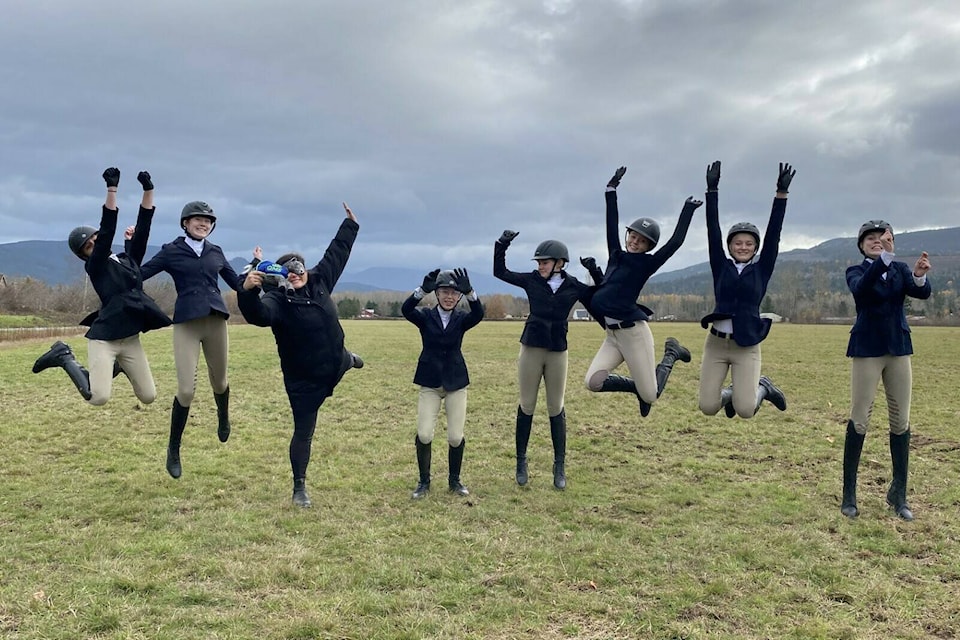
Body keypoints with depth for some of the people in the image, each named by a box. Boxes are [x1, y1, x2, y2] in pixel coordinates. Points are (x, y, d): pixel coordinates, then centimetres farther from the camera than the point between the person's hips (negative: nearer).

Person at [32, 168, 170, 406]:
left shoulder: (129, 258, 13)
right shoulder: (95, 267, -3)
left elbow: (143, 226, 6)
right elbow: (108, 229, -15)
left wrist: (148, 189, -2)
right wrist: (112, 189, -22)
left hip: (130, 339, 5)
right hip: (104, 338, -5)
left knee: (148, 396, 4)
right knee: (98, 397, -17)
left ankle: (119, 366, 29)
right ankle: (64, 357, 6)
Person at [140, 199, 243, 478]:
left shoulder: (216, 252, 11)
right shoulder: (171, 251, 2)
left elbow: (237, 283, 19)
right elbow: (137, 274, -2)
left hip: (216, 321, 3)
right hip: (186, 324, -3)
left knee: (219, 382, 16)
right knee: (186, 390, -9)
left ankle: (223, 419, 50)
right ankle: (173, 449, 11)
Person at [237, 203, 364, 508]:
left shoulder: (319, 280, -5)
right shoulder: (276, 299, -22)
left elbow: (336, 253, 9)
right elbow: (258, 314, -45)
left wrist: (350, 225, 17)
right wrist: (248, 292, -63)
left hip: (333, 366, 6)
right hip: (303, 379, -6)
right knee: (303, 431, 3)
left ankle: (349, 359, 81)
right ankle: (299, 488, 18)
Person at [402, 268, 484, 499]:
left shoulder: (462, 319, 1)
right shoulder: (425, 317, -2)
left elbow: (478, 314, -21)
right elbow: (406, 309, -22)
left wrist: (469, 291, -39)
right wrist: (423, 289, -40)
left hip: (455, 383, 1)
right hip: (429, 383, -1)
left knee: (456, 437, -1)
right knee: (424, 435, -7)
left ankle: (454, 480, 23)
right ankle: (424, 481, 13)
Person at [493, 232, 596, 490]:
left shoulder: (575, 287, -1)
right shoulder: (532, 280, 0)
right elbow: (500, 272, 6)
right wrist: (501, 246, -6)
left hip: (557, 351, 0)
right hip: (531, 348, 0)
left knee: (556, 408, 7)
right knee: (527, 406, 6)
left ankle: (559, 466, 15)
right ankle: (521, 461, 17)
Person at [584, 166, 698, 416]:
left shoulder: (647, 264, -2)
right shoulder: (616, 255, 12)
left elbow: (675, 242, -9)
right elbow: (612, 225, 14)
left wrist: (688, 209, -6)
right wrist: (611, 191, 13)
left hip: (634, 332, -5)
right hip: (612, 334, 5)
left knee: (649, 396, -2)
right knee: (594, 382, -14)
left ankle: (671, 354, 26)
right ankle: (636, 386, 13)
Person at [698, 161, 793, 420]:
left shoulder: (762, 270, 3)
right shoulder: (721, 267, 4)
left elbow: (773, 234, -4)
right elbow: (713, 232, -2)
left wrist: (781, 193, -11)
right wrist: (712, 190, -9)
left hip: (746, 345, -1)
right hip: (716, 342, 1)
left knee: (745, 410, -13)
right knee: (708, 407, -4)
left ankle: (762, 388, 20)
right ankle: (731, 394, 29)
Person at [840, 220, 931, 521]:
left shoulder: (901, 269, 7)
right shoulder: (856, 271, -1)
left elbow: (922, 293, -11)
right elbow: (861, 288, -25)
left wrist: (919, 275, -33)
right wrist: (884, 257, -38)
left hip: (899, 349, 3)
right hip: (867, 350, -3)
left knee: (901, 420, 6)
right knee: (859, 420, -3)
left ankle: (899, 493, 17)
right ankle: (849, 494, 5)